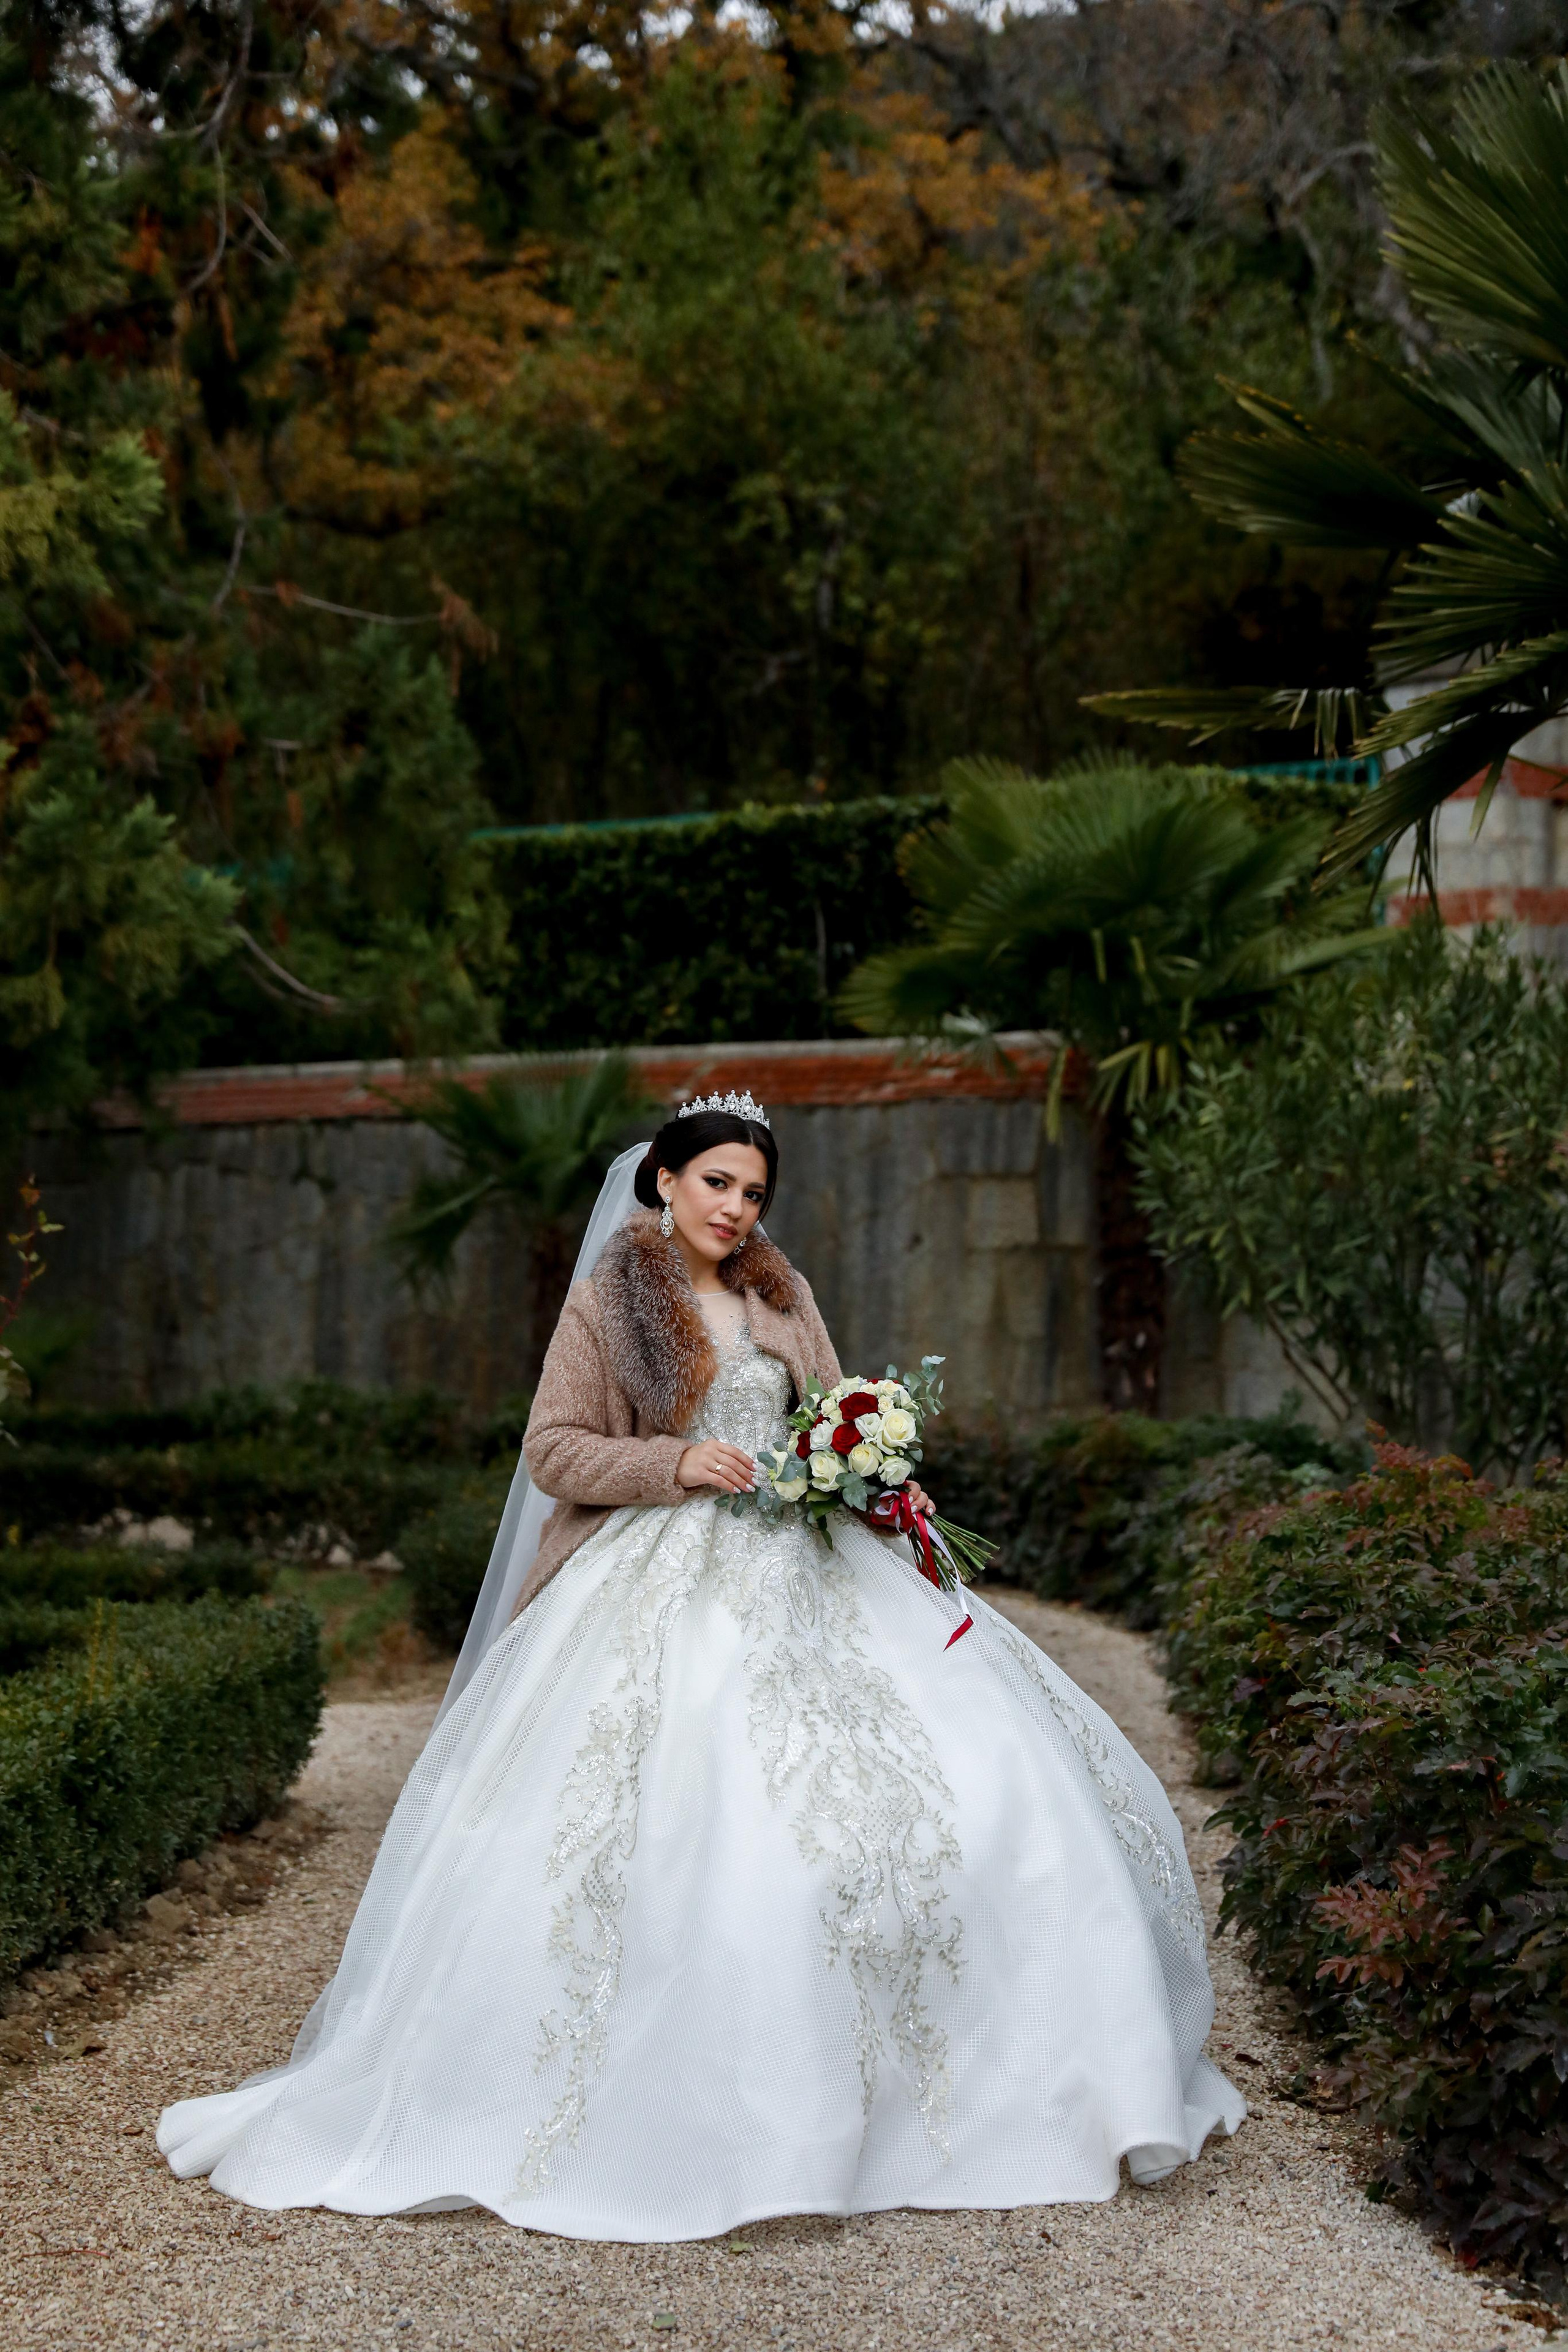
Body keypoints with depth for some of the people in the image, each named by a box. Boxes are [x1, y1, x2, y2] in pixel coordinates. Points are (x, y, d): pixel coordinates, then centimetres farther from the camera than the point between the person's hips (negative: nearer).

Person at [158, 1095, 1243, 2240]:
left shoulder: (781, 1295, 16)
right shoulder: (611, 1298, 3)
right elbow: (553, 1450, -1)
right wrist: (675, 1466, -14)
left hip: (801, 1574, 5)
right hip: (666, 1582, -4)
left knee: (965, 1775, -6)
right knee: (674, 1833, -17)